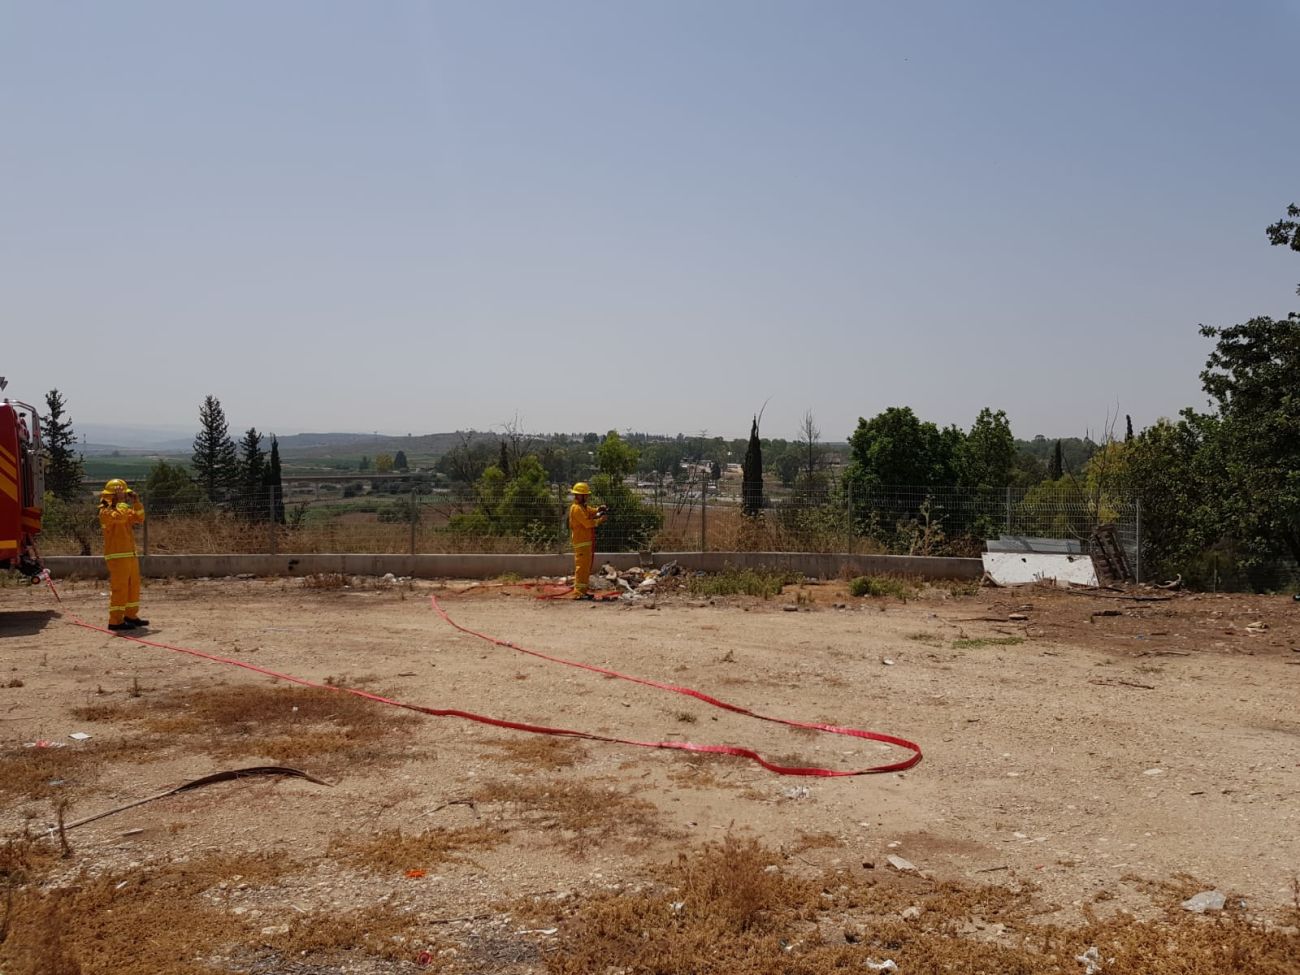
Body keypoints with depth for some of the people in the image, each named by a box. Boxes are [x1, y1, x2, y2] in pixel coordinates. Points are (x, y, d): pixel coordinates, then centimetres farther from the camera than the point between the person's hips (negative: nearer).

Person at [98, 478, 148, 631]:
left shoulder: (125, 510, 19)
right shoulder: (106, 511, -9)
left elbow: (139, 518, 11)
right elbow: (119, 516, -29)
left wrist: (136, 502, 0)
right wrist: (122, 501, -17)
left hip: (130, 554, 9)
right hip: (117, 555, -9)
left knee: (134, 585, 14)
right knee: (119, 587, -11)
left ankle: (130, 616, 25)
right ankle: (115, 621, -10)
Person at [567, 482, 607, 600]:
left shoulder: (583, 507, 18)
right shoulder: (577, 508, -15)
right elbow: (587, 523, -21)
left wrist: (599, 510, -4)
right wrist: (600, 520, -13)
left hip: (587, 542, 10)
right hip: (581, 543, -10)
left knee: (586, 567, 14)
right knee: (582, 566, -12)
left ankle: (583, 591, 19)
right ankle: (578, 592, -13)